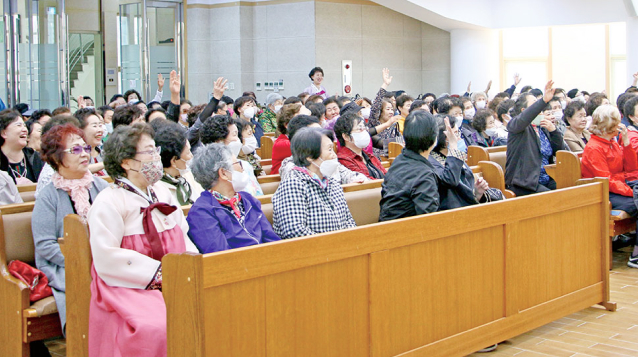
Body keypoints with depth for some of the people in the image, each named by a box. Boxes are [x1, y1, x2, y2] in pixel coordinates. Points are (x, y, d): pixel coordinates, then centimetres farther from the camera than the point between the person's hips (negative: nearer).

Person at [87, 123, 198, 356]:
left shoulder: (163, 192, 18)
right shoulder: (108, 202, -6)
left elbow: (183, 237, 22)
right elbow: (106, 260, -15)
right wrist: (159, 272, -17)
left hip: (172, 283, 7)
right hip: (130, 289, -6)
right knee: (156, 328, -33)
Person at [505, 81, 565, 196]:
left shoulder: (543, 128, 18)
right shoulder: (515, 125, 0)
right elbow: (522, 120, -26)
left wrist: (554, 131, -2)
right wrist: (544, 100, -37)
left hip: (547, 181, 6)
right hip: (524, 182, -6)